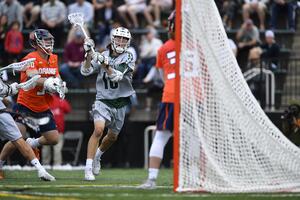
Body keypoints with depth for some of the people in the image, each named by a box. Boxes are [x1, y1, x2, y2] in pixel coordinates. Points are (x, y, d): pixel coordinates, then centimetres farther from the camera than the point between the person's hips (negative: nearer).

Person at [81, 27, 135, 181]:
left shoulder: (128, 58, -4)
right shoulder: (103, 55, -1)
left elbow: (117, 76, -19)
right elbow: (85, 71, -9)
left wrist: (105, 64, -33)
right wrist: (89, 54, -23)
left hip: (120, 103, 2)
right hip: (103, 100, -2)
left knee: (113, 136, 15)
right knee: (98, 130, -23)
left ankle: (97, 156, 45)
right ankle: (88, 168, -21)